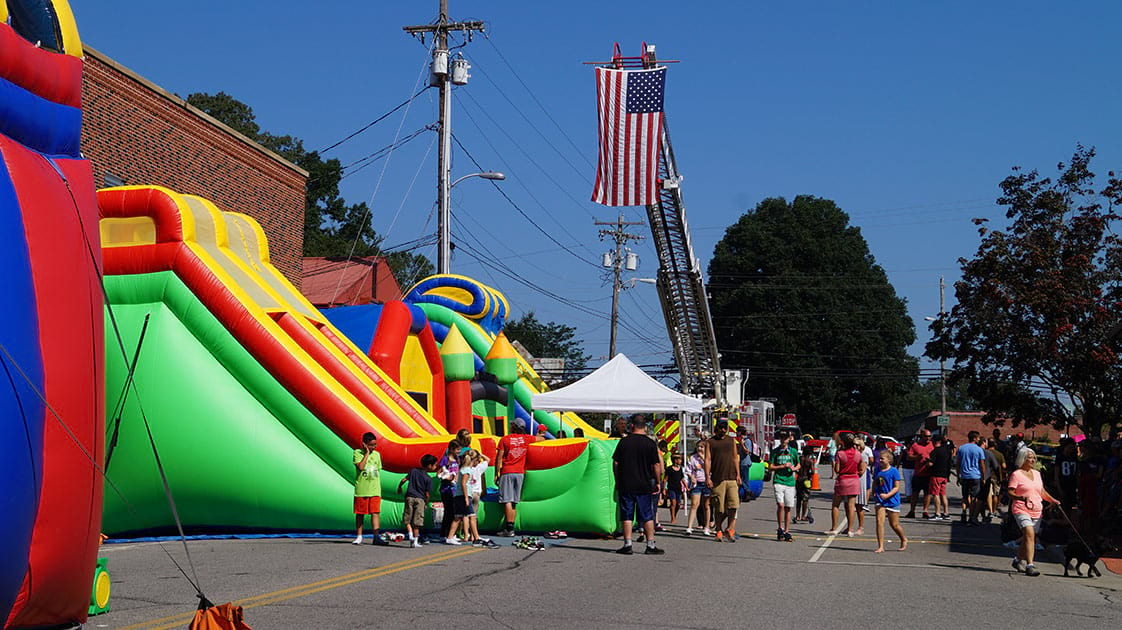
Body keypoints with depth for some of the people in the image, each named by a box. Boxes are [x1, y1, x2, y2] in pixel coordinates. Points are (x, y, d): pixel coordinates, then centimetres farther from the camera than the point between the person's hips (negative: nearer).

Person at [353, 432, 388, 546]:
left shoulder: (377, 454, 13)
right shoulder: (358, 452, -2)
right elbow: (360, 467, -18)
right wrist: (367, 453, -13)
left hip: (375, 490, 3)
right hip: (361, 489, -3)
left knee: (375, 513, -6)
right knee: (360, 514, 6)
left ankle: (377, 536, -12)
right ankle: (359, 536, 16)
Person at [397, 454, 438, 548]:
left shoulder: (413, 471, 4)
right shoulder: (428, 479, -4)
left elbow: (403, 480, 4)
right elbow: (427, 494, -4)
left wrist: (399, 487, 22)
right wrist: (426, 503, 10)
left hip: (409, 497, 2)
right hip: (420, 499, -2)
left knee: (407, 519, 11)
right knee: (417, 521, 3)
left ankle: (410, 535, -8)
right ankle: (415, 541, 5)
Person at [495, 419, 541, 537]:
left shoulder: (505, 439, -3)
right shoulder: (526, 439, 7)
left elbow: (499, 458, -4)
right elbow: (540, 438, 25)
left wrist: (496, 474, 1)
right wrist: (538, 436, 48)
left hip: (507, 472, -4)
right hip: (520, 472, 4)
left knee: (507, 501, -7)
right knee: (514, 502, 8)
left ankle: (509, 528, -14)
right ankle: (511, 528, 8)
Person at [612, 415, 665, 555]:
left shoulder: (623, 442, 0)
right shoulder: (650, 443, -4)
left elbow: (615, 463, 3)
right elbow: (656, 465, -4)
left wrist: (617, 481, 13)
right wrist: (657, 482, 7)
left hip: (625, 485, 1)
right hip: (645, 486, -1)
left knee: (627, 516, 6)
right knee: (648, 516, 5)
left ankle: (627, 545, 5)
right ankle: (650, 545, 4)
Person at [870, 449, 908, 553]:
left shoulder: (894, 471, -10)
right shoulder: (878, 470, 5)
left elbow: (897, 487, -11)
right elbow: (874, 483, 17)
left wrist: (887, 495, -24)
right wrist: (873, 492, -2)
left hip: (892, 501, -4)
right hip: (880, 500, 4)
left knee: (894, 524, 7)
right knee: (879, 521, -10)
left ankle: (904, 540, 36)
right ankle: (880, 547, -7)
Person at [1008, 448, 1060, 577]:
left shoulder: (1036, 474, 16)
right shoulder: (1016, 474, -4)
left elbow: (1042, 491, 26)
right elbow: (1010, 493, -10)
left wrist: (1053, 500, 13)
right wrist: (1021, 497, -28)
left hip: (1037, 511, 7)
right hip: (1021, 509, -7)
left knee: (1028, 538, 12)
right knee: (1029, 534, -23)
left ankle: (1018, 560, 34)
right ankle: (1030, 565, -27)